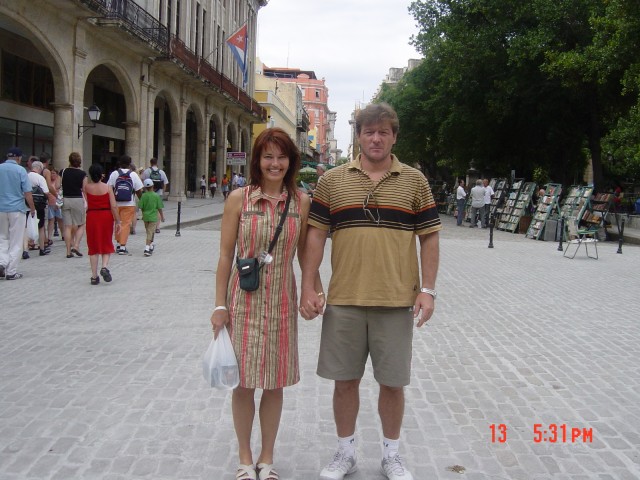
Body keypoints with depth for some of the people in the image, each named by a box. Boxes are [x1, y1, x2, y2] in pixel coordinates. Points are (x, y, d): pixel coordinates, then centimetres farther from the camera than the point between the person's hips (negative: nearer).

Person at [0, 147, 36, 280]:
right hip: (16, 209, -3)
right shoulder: (20, 170, -8)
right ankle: (11, 272, 5)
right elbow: (27, 193, -9)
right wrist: (32, 209, 4)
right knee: (16, 241, 3)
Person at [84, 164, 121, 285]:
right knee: (106, 245, 13)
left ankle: (94, 276, 7)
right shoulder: (107, 187, -8)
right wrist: (118, 221, -5)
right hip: (106, 216, -1)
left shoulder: (87, 188, -6)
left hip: (92, 217, 1)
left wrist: (95, 179, 21)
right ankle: (105, 266, -12)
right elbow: (114, 206, -10)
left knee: (93, 247, 8)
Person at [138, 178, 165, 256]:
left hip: (145, 217, 3)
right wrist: (162, 216, 8)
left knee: (149, 232, 20)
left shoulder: (143, 196, -4)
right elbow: (159, 208, -6)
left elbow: (141, 207, -2)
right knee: (150, 233, -5)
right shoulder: (156, 196, -9)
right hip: (153, 217, -3)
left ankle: (151, 245, 36)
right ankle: (147, 248, -16)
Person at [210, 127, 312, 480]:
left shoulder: (301, 202, 0)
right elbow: (226, 255, -3)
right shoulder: (238, 199, -4)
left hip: (281, 300, 1)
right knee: (243, 382, 8)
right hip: (244, 299, -1)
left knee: (274, 383, 10)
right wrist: (219, 305, -3)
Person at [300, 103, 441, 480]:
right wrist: (309, 288, -3)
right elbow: (316, 235, 4)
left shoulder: (415, 181, 4)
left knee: (393, 381, 10)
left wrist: (427, 289, -4)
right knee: (345, 379, 11)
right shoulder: (332, 181, 4)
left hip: (397, 301, 0)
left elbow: (429, 237, 4)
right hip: (343, 300, 1)